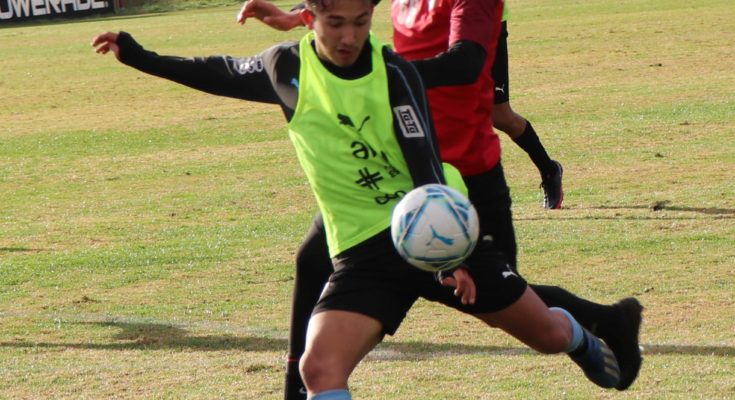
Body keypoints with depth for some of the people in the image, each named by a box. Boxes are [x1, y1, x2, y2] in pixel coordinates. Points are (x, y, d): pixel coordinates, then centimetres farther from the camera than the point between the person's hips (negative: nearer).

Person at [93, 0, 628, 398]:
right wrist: (138, 57, 18)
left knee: (547, 333, 11)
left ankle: (583, 342, 52)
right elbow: (224, 75, 18)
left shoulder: (394, 74, -12)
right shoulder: (287, 69, -3)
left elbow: (426, 167, -17)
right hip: (363, 249, 2)